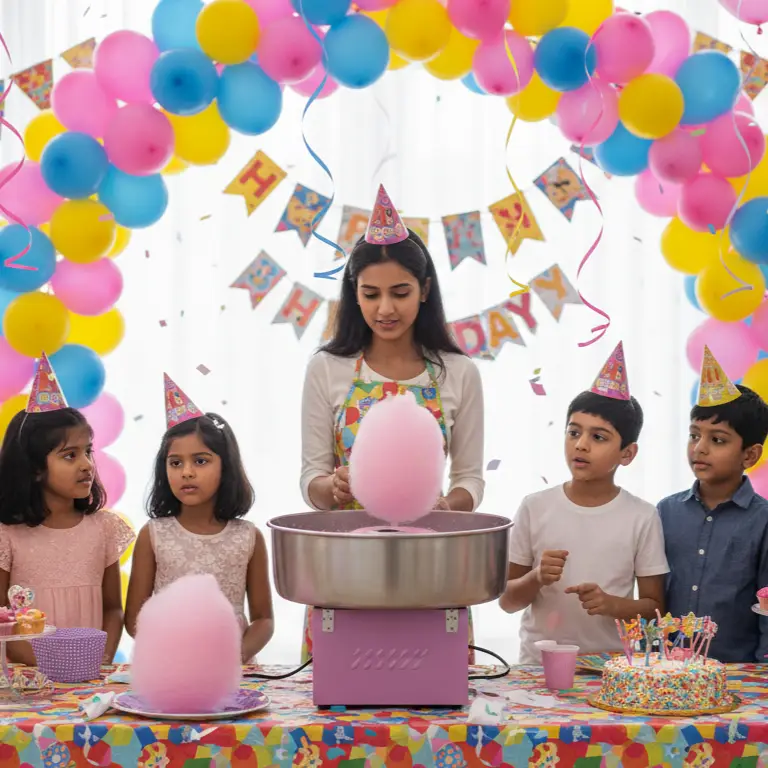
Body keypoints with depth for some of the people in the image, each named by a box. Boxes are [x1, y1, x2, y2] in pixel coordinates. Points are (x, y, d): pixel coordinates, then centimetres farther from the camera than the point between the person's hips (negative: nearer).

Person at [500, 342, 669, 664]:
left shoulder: (642, 517, -1)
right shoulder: (535, 508, 1)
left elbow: (654, 607, 4)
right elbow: (507, 600, 5)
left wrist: (613, 604, -14)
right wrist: (536, 579, -14)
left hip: (611, 666, 0)